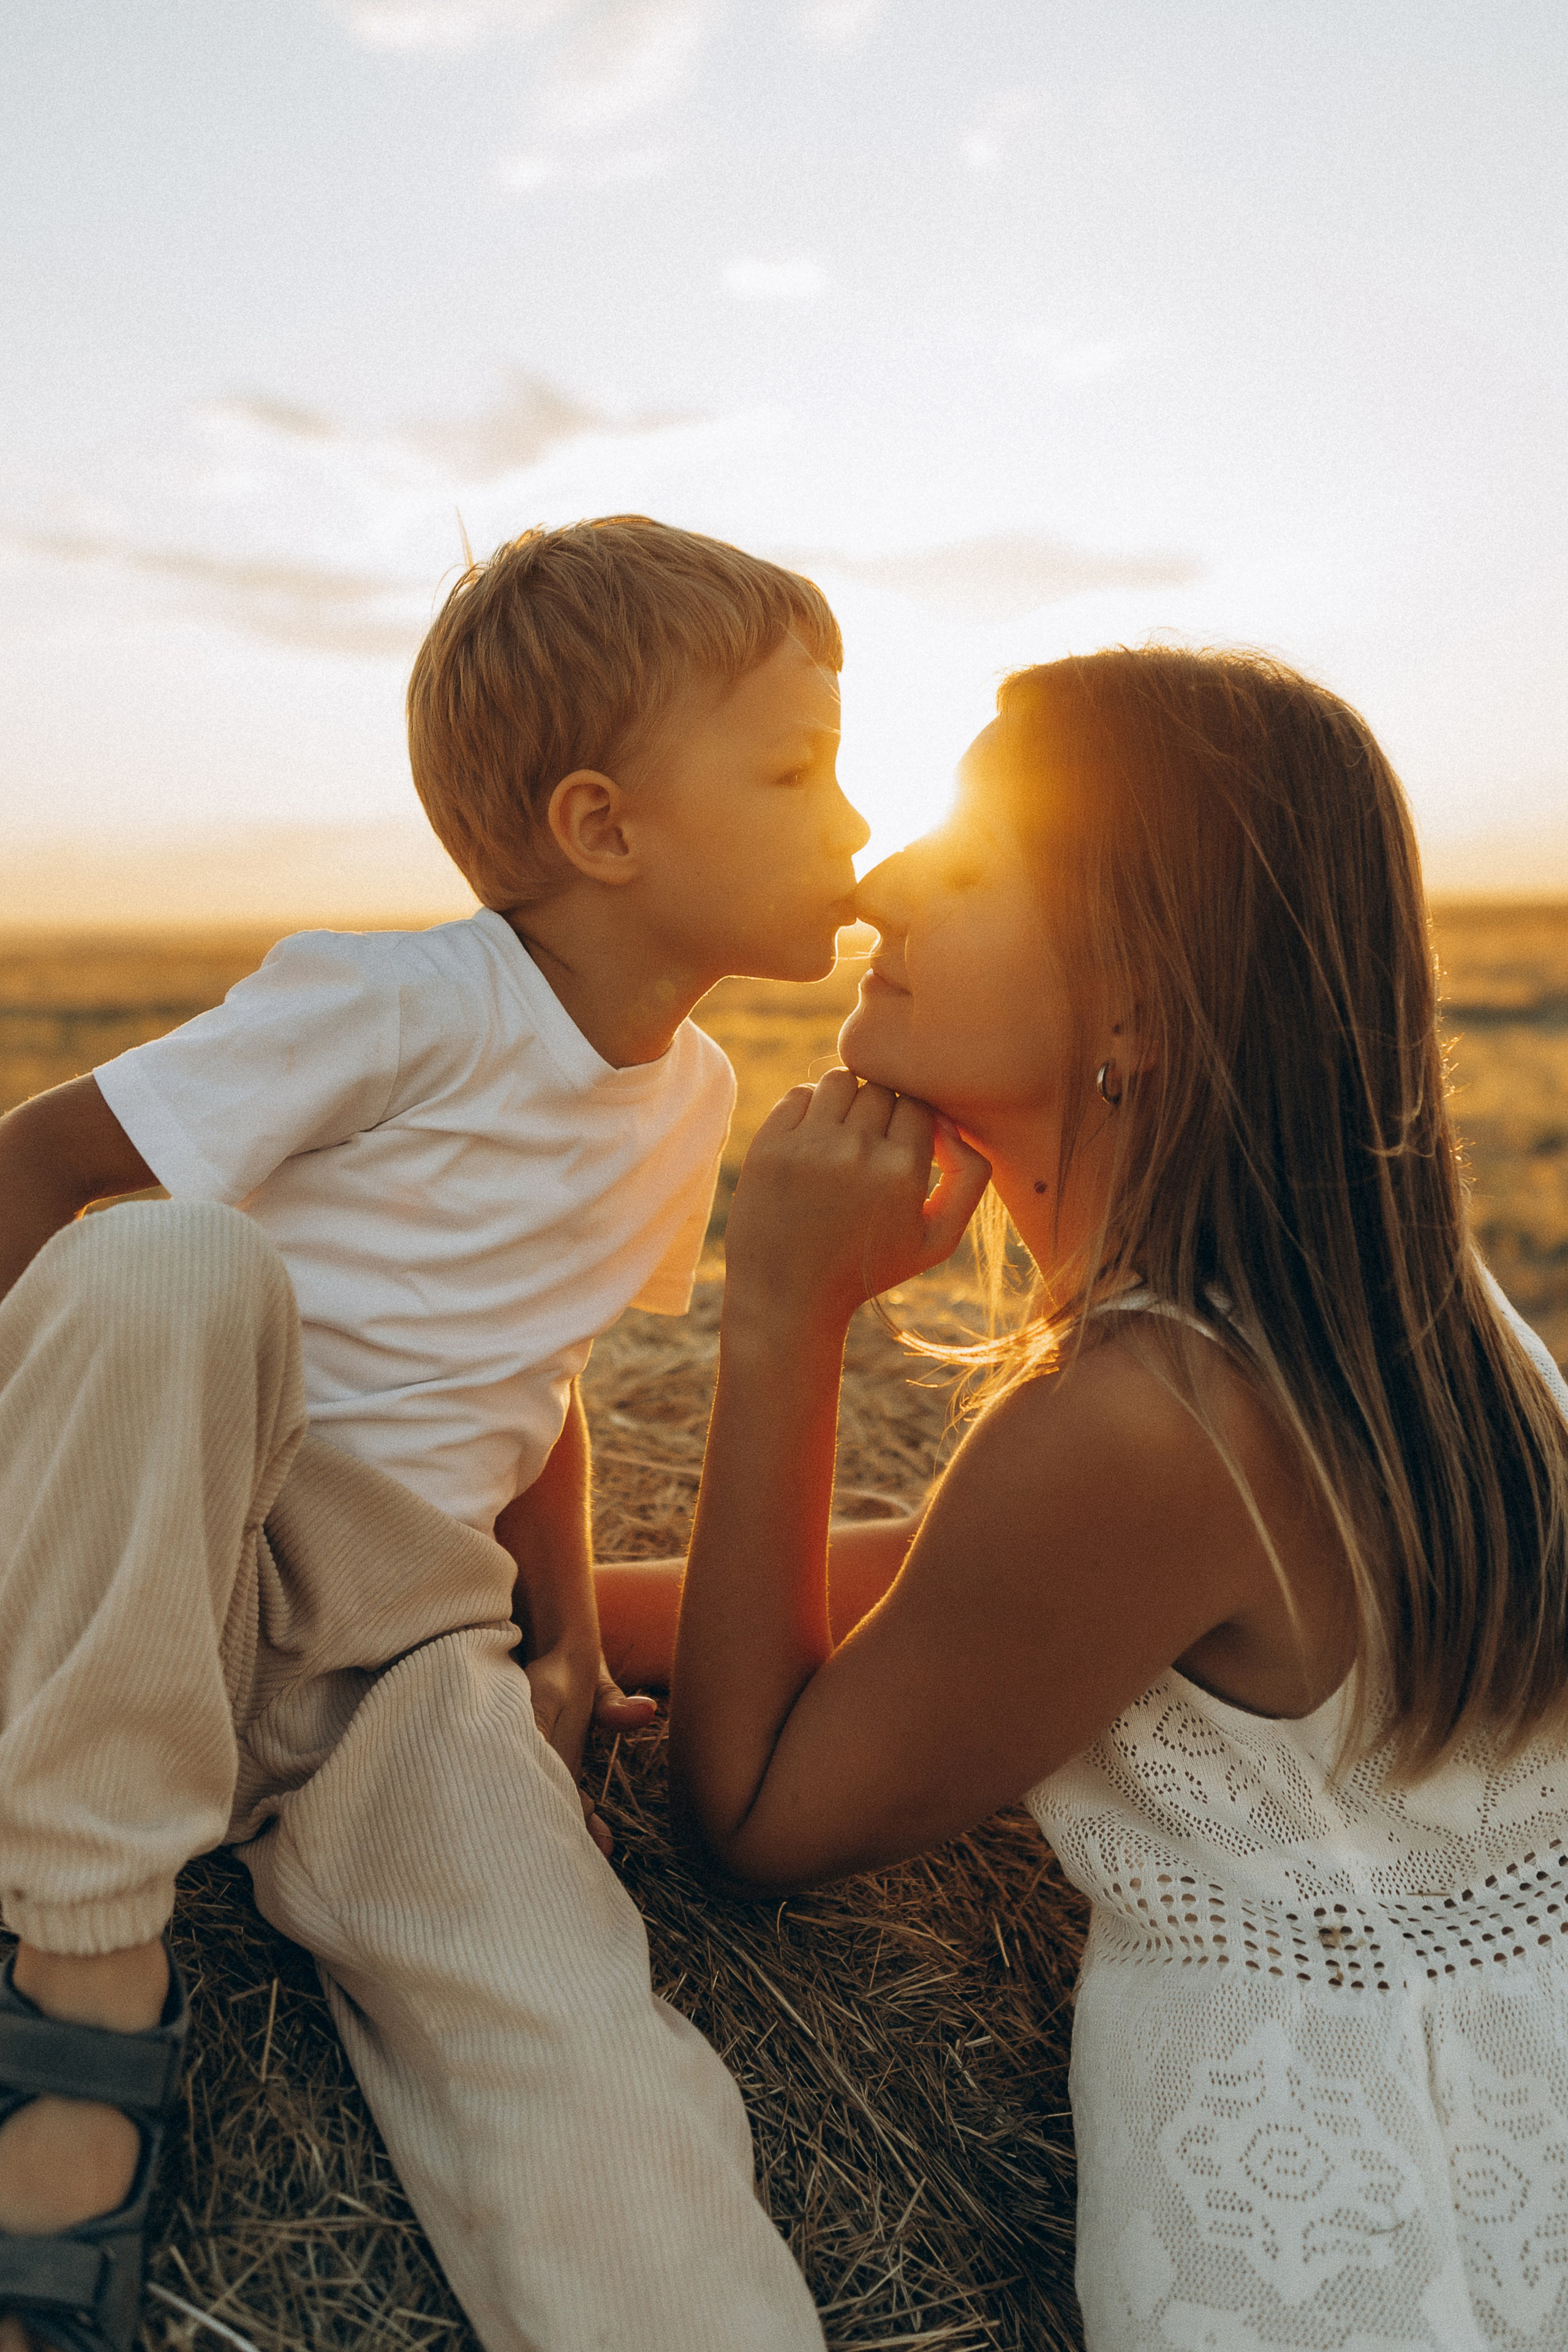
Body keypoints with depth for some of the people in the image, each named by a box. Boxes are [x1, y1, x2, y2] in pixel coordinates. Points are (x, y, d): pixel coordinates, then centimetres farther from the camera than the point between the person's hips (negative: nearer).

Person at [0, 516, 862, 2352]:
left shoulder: (690, 1096, 5)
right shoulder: (395, 1005, -16)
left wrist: (566, 1647, 10)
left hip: (398, 1648, 4)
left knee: (586, 2086, -25)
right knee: (172, 1264, -37)